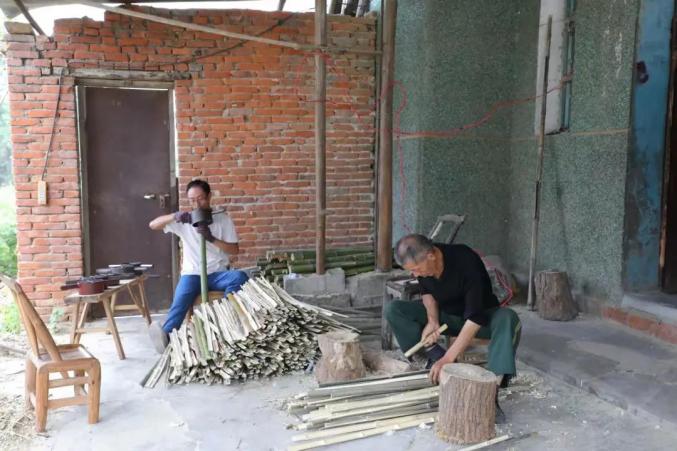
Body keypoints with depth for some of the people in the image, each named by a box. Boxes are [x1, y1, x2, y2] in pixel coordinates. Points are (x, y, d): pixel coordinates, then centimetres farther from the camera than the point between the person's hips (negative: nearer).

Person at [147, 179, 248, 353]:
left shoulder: (223, 219, 5)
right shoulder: (184, 221, 9)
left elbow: (235, 250, -1)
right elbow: (153, 225, 1)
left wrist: (212, 239, -17)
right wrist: (174, 216, -17)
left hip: (218, 274, 0)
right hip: (192, 274, 0)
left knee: (240, 277, -32)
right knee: (180, 300, -32)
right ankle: (166, 336, -54)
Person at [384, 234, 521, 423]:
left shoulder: (466, 262, -34)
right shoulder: (421, 262, -17)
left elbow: (475, 318, -36)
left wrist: (447, 359, -39)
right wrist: (432, 320, -17)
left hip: (479, 316, -4)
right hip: (444, 314, 5)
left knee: (507, 318, -38)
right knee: (393, 310, -14)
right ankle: (435, 354, -14)